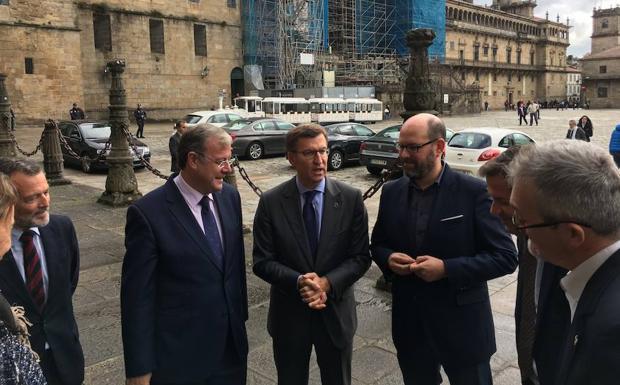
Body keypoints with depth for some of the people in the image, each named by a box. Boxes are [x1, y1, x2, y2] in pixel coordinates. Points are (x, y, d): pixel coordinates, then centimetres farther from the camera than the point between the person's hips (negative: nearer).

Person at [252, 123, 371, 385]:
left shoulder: (351, 199, -8)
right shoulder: (271, 202, -9)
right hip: (288, 314, 0)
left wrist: (327, 283, -21)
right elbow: (262, 261, -9)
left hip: (336, 313, 1)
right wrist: (299, 282, -24)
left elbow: (361, 256, -7)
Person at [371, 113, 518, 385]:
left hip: (462, 326, -4)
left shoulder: (474, 192, -13)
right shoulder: (391, 192, 1)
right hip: (409, 326, 4)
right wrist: (389, 259, -11)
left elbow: (506, 257, -12)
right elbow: (378, 244, 12)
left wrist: (447, 268, -22)